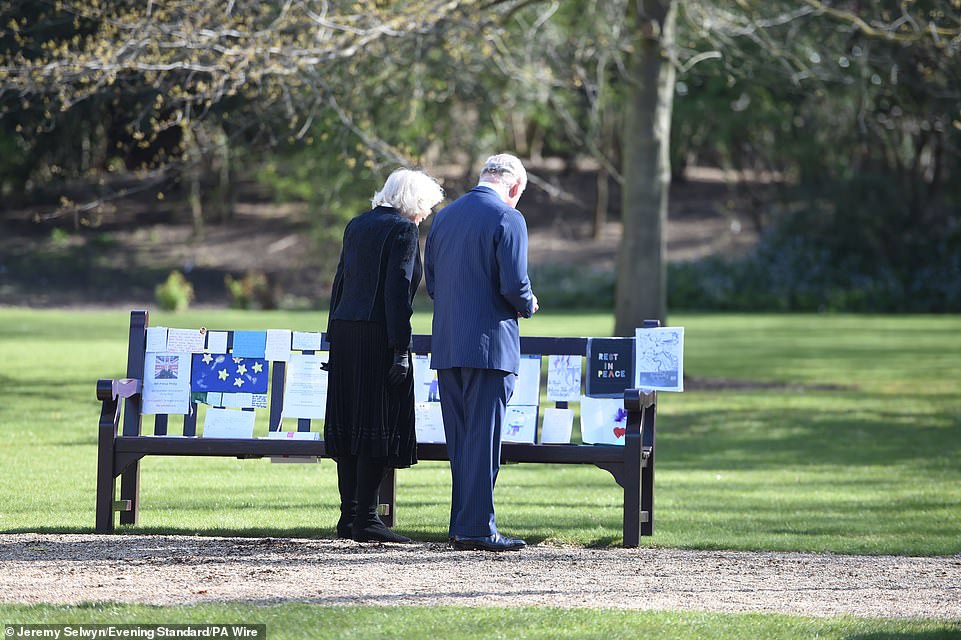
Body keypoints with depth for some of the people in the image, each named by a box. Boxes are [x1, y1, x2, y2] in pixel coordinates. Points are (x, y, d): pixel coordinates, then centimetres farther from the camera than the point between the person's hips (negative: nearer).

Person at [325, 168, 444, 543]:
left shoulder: (357, 225, 16)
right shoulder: (403, 229, -7)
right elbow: (397, 290, -14)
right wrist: (400, 350, -15)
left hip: (345, 331, 8)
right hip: (378, 337, -8)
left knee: (351, 424, 10)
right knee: (379, 426, -5)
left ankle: (349, 515, 12)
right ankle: (365, 519, -7)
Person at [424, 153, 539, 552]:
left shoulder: (443, 217, 12)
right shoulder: (508, 219, -9)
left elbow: (431, 284, 14)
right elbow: (514, 285, -15)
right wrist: (528, 306, 5)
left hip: (446, 346, 6)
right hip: (490, 345, -6)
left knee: (459, 440, 12)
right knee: (483, 440, -4)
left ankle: (461, 527, 14)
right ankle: (478, 529, -5)